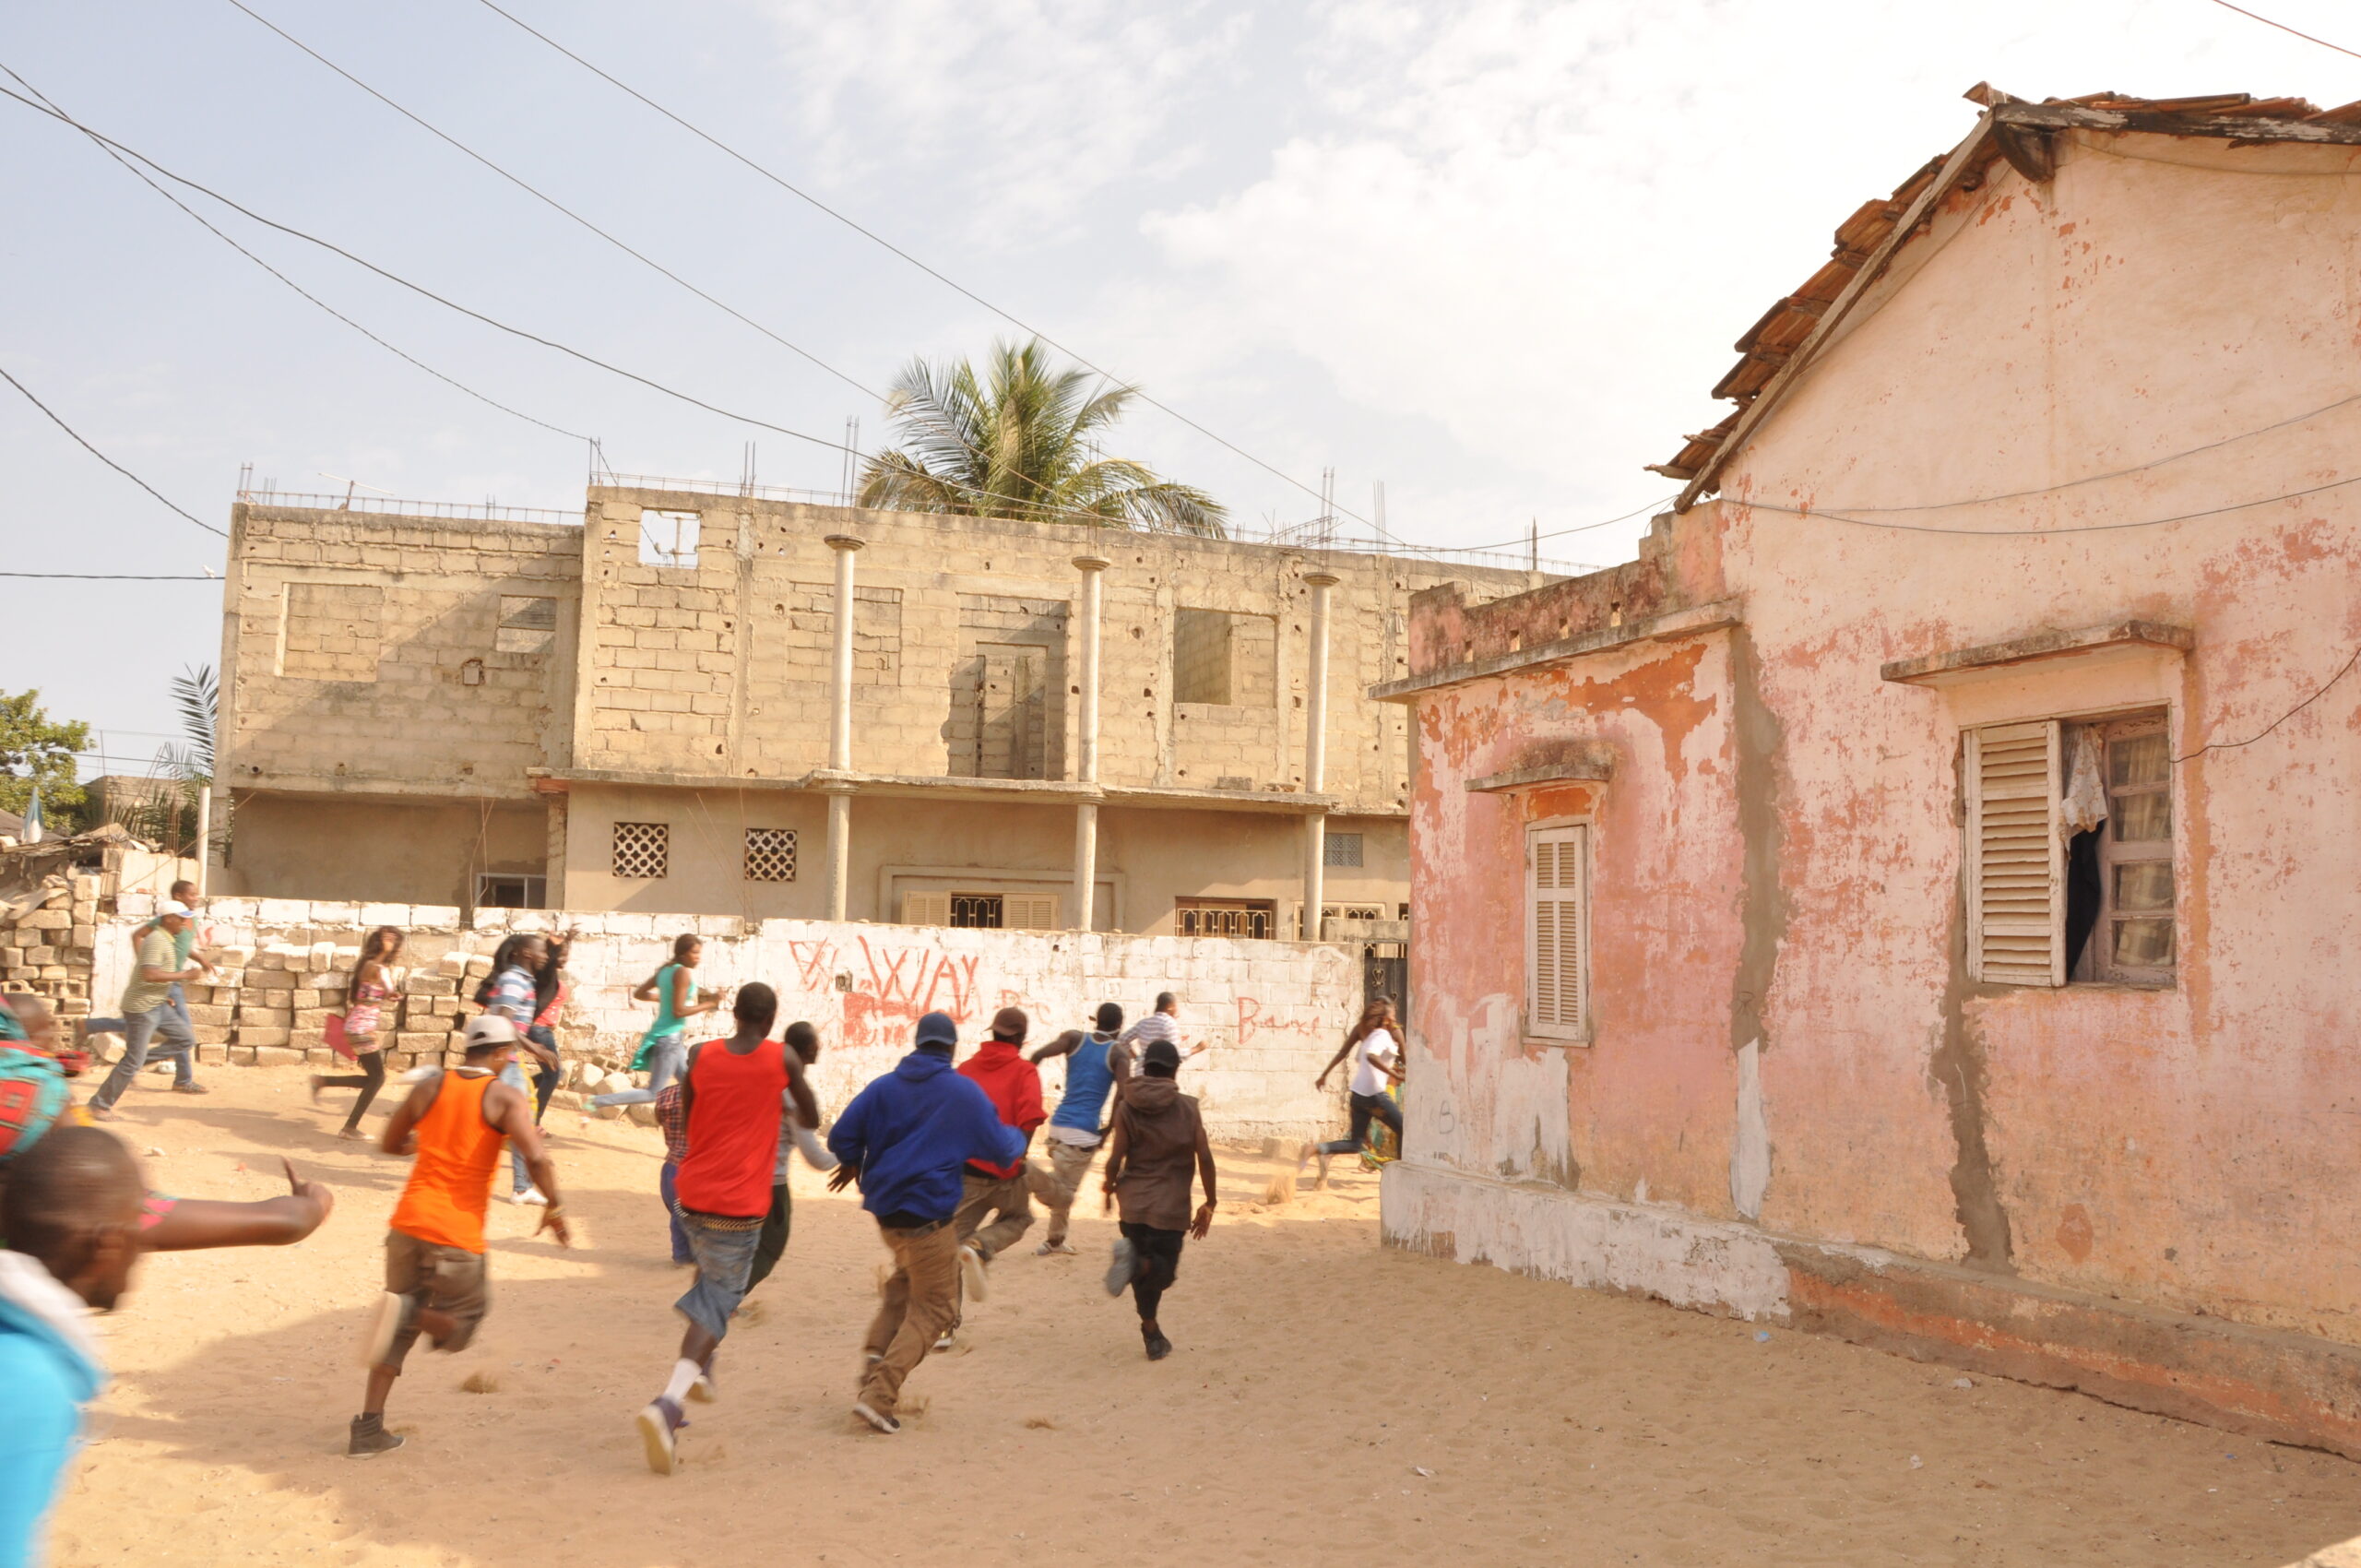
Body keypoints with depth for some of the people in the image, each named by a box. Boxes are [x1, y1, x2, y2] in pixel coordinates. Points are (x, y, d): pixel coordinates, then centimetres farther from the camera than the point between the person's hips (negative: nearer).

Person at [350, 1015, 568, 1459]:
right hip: (457, 1236, -5)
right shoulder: (506, 1097, -6)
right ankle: (408, 1313, -17)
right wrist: (554, 1209, -5)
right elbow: (538, 1159, -19)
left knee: (401, 1330, 19)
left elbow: (392, 1143, 18)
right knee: (457, 1328, 14)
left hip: (408, 1222, 5)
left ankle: (368, 1430, 13)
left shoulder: (430, 1086, 7)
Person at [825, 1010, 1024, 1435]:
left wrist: (853, 1163, 22)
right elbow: (1001, 1148, -3)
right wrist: (1019, 1138, 21)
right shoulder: (964, 1092, -7)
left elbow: (841, 1137, 0)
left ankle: (878, 1347, 14)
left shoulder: (883, 1087, 3)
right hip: (927, 1215, -6)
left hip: (883, 1209, 6)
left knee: (907, 1276, 32)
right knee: (932, 1307, 5)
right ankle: (879, 1395, -6)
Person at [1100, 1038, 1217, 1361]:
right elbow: (1205, 1158, -6)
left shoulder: (1127, 1107, -1)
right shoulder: (1187, 1108, -2)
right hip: (1171, 1207, -2)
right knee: (1162, 1270, 7)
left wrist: (1109, 1189, 16)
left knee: (1147, 1270, 17)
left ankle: (1152, 1333, 8)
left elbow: (1115, 1159, -4)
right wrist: (1209, 1204, 4)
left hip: (1133, 1203, 2)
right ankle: (1137, 1263, -25)